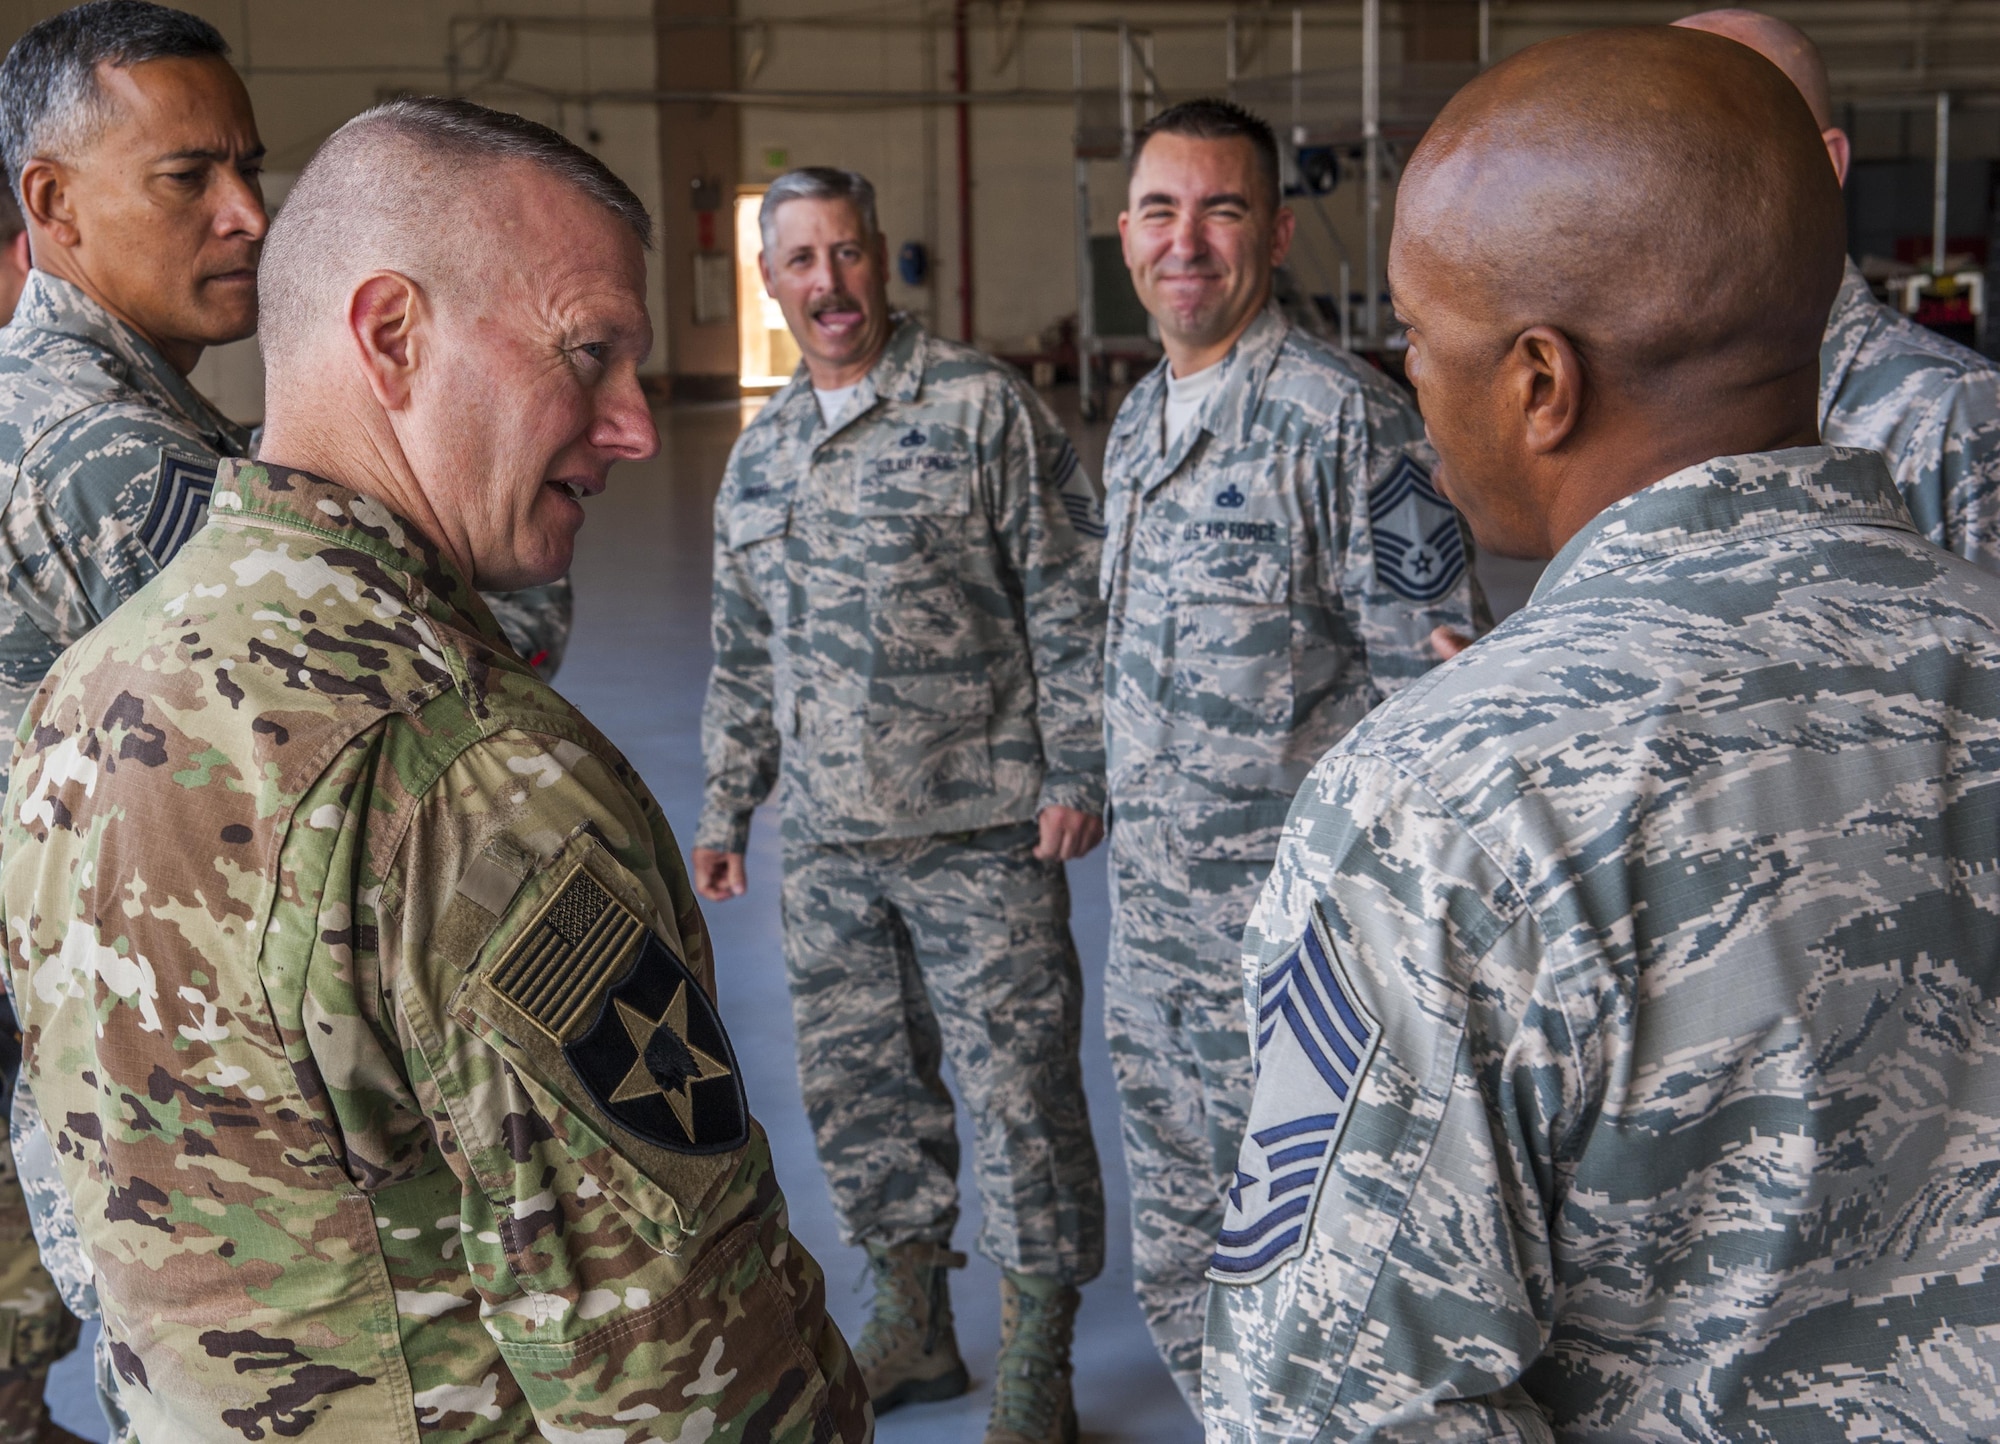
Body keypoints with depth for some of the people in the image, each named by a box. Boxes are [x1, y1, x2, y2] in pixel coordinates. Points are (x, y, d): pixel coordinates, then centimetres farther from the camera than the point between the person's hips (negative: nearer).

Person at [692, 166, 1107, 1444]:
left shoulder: (983, 408, -5)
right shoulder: (760, 454, 13)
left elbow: (1072, 605, -6)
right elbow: (744, 653, 20)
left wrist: (1076, 773, -11)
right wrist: (726, 808, 17)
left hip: (980, 832, -6)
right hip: (828, 849, 6)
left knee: (1018, 1083, -2)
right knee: (857, 1082, 13)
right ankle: (914, 1327, 31)